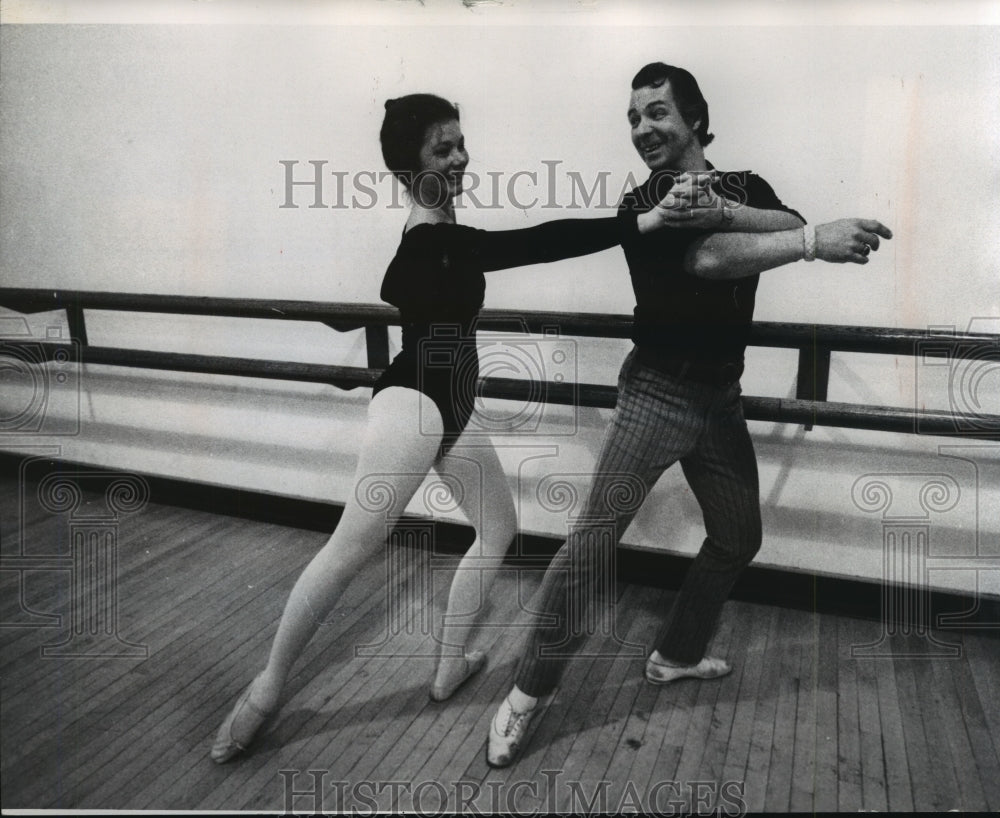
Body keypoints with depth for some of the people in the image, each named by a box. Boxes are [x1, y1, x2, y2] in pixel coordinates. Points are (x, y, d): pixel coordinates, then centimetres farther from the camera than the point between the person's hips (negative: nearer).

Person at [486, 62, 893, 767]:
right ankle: (529, 690, -5)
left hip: (721, 397, 6)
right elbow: (707, 259, -26)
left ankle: (676, 654, 33)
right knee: (598, 533, -15)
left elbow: (791, 227, -13)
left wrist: (717, 205, -26)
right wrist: (818, 240, -31)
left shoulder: (745, 187, 8)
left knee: (739, 538, 14)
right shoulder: (641, 205, -8)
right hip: (658, 391, -6)